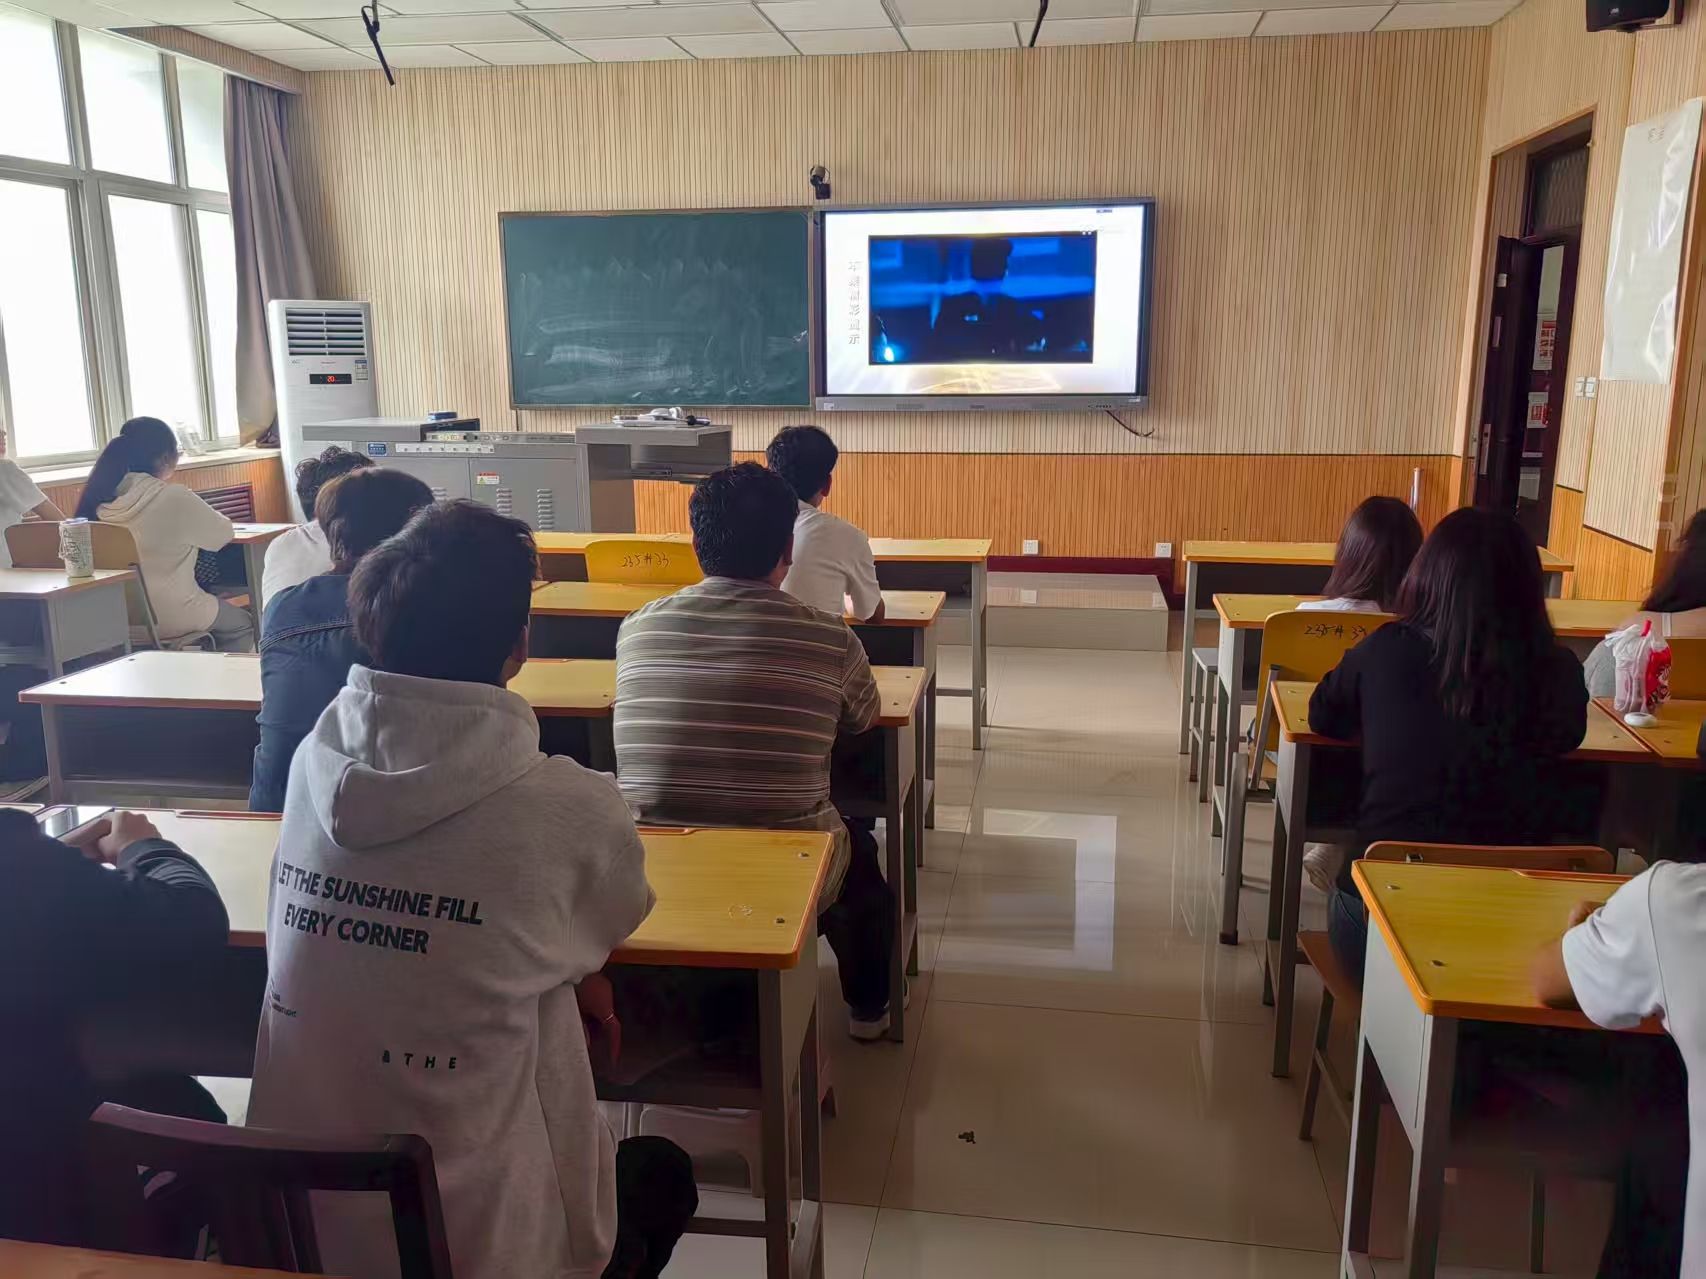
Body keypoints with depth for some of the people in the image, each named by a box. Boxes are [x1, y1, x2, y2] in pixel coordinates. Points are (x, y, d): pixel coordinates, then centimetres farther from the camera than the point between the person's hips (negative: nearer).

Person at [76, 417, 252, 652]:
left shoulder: (101, 498, -3)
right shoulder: (174, 498, -20)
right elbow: (222, 534, -5)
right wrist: (206, 513, 16)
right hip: (170, 619, -6)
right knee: (242, 625, 21)